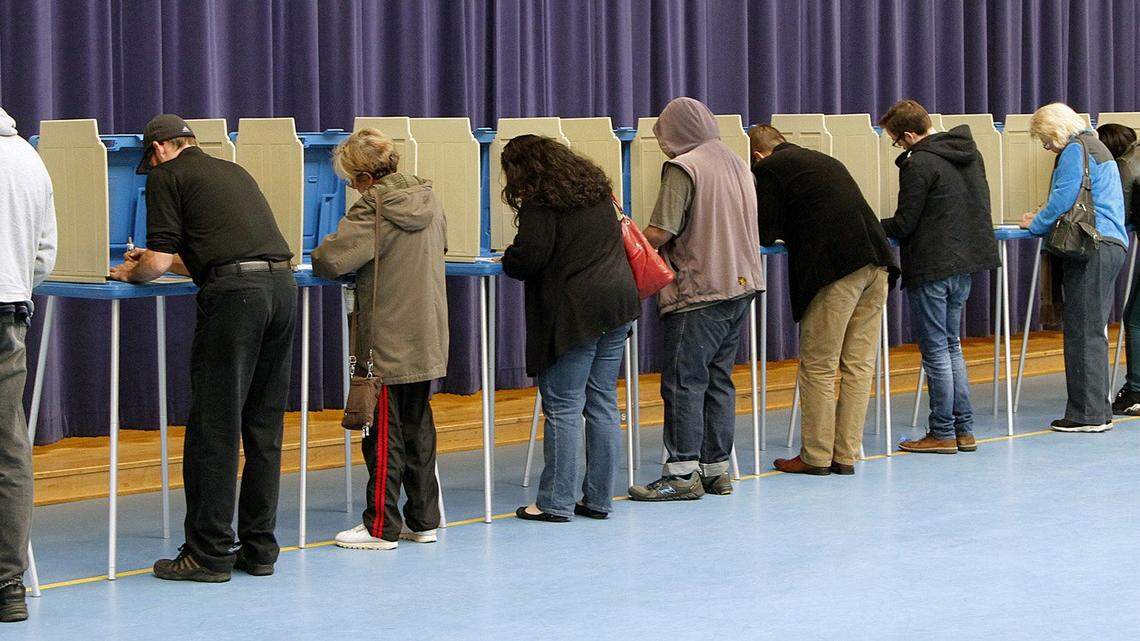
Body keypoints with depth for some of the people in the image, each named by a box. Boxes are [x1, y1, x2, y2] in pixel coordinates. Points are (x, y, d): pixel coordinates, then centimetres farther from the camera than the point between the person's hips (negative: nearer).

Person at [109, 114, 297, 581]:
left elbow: (158, 261, -1)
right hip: (282, 283, 7)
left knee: (214, 427, -2)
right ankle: (259, 549, 15)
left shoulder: (167, 176, 6)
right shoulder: (233, 172, 28)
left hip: (234, 295, -7)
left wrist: (132, 271, 19)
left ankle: (208, 552, 0)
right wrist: (165, 261, 44)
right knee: (264, 427, 11)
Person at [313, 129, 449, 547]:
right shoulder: (428, 199, 5)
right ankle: (423, 520, 20)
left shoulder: (375, 210, -18)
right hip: (428, 341, 7)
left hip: (386, 345, -7)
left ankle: (381, 526, 7)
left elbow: (328, 259, -25)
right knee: (418, 427, 15)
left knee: (383, 434, 1)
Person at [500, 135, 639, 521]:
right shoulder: (596, 188, 15)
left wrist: (508, 262, 6)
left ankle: (556, 502, 1)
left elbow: (529, 257, -17)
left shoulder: (540, 202, -9)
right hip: (618, 301, 8)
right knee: (603, 403, 11)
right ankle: (598, 500, 15)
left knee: (563, 407, -2)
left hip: (575, 312, -8)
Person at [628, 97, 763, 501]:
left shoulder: (682, 168, -11)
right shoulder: (734, 163, 14)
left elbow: (660, 234, -18)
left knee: (683, 381, -4)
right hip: (739, 285, 8)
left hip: (699, 292, -8)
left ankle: (683, 473, -5)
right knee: (719, 380, 12)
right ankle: (716, 469, 14)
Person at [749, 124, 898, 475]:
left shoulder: (769, 169, 3)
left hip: (835, 271, -7)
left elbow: (765, 233, 3)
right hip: (876, 263, 7)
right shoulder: (825, 160, 27)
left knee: (818, 368, 3)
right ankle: (846, 455, 13)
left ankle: (816, 456, 7)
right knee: (858, 365, 9)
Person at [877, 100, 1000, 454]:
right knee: (952, 347, 16)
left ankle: (943, 433, 5)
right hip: (965, 262, 8)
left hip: (931, 269, -8)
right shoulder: (970, 153, 10)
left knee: (935, 351, 0)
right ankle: (964, 429, 15)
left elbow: (903, 225, -15)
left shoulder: (918, 165, -16)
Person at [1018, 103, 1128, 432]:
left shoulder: (1075, 150, -6)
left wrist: (1036, 225, 2)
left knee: (1083, 331, -9)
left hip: (1091, 247, -10)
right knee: (1093, 331, 12)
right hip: (1111, 244, 10)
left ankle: (1088, 414, -11)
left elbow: (1064, 198, -12)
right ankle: (1099, 411, 13)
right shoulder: (1096, 146, 25)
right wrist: (1044, 217, 23)